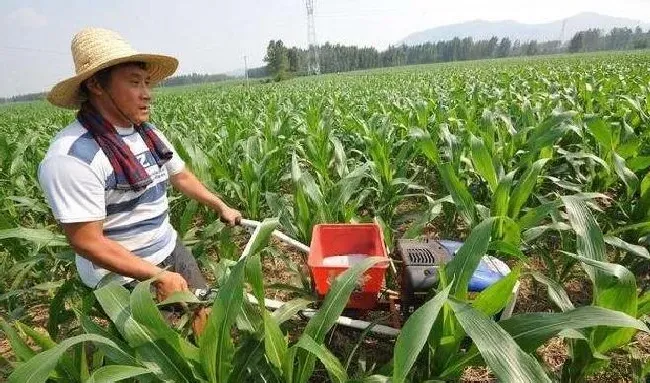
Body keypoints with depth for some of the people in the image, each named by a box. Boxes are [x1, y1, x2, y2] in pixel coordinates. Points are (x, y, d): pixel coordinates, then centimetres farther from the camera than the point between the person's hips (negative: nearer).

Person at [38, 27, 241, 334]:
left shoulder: (149, 134, 0)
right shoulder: (73, 157, -25)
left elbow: (181, 176, 15)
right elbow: (87, 241, -24)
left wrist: (221, 207, 15)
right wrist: (159, 276, -22)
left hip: (171, 249, 7)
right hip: (125, 276, -7)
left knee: (207, 315, 16)